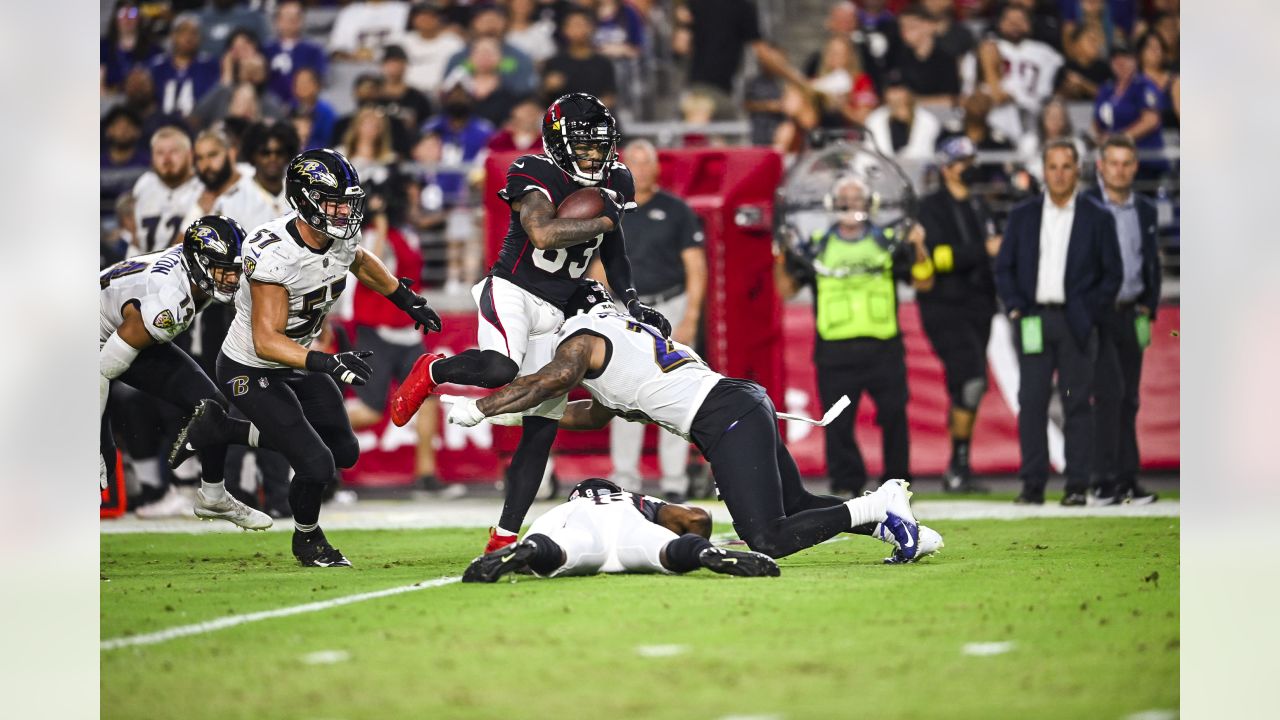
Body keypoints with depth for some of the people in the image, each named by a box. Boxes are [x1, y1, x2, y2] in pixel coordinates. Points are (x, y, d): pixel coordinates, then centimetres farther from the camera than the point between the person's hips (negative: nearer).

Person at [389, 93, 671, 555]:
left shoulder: (613, 184, 8)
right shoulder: (537, 177, -13)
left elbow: (613, 252, 20)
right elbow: (542, 233, -30)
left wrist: (633, 303, 6)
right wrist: (603, 220, -21)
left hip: (554, 312, 7)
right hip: (512, 291, -7)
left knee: (542, 429, 2)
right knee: (501, 368, -37)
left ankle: (504, 538, 8)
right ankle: (432, 371, -2)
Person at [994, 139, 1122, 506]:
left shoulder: (1097, 218, 5)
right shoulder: (1022, 215, 10)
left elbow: (1112, 273, 5)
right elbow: (1003, 267, 11)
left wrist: (1087, 312, -5)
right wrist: (1015, 308, -3)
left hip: (1075, 321, -1)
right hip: (1032, 320, 1)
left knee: (1077, 403, -2)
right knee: (1032, 402, -2)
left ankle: (1077, 485, 1)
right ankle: (1033, 485, 1)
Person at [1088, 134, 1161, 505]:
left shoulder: (1145, 210, 11)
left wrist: (1148, 308, 8)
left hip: (1130, 316, 5)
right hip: (1096, 315, -5)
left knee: (1128, 399, 6)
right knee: (1109, 392, -14)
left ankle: (1127, 479, 9)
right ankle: (1107, 479, -13)